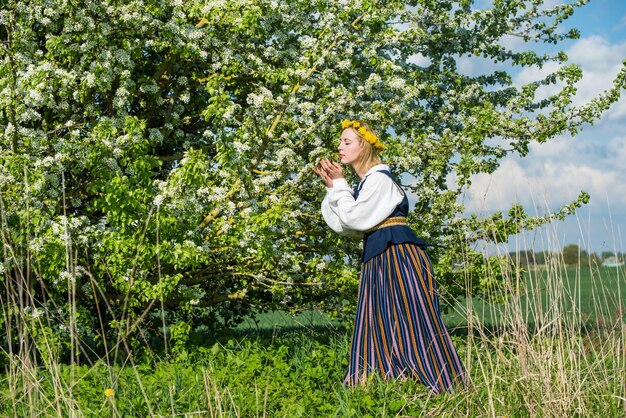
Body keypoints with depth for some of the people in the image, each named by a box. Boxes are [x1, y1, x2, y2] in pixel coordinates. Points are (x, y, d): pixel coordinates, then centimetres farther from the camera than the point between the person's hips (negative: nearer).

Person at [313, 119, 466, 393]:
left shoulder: (379, 179, -11)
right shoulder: (364, 183, 17)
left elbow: (355, 220, -16)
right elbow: (341, 226, 13)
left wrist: (339, 184, -6)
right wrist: (332, 187, 6)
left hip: (398, 256, -10)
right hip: (378, 261, 10)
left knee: (410, 322, -8)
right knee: (381, 328, 7)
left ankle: (448, 388, -3)